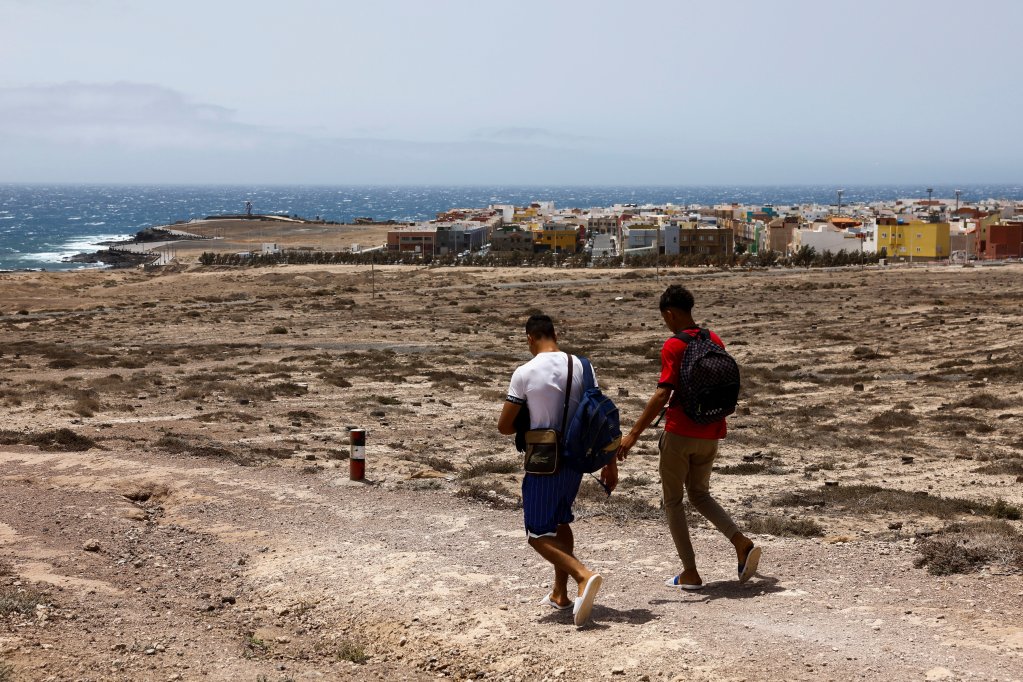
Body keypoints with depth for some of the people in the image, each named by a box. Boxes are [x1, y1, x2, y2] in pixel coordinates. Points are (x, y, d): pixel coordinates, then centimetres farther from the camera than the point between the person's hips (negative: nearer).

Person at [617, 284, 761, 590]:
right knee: (700, 494, 21)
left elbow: (662, 395, -22)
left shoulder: (673, 347, -14)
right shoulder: (715, 342, 7)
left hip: (680, 434, -6)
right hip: (711, 434, 6)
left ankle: (690, 574, 6)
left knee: (673, 501, 9)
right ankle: (742, 544, -1)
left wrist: (633, 434, -22)